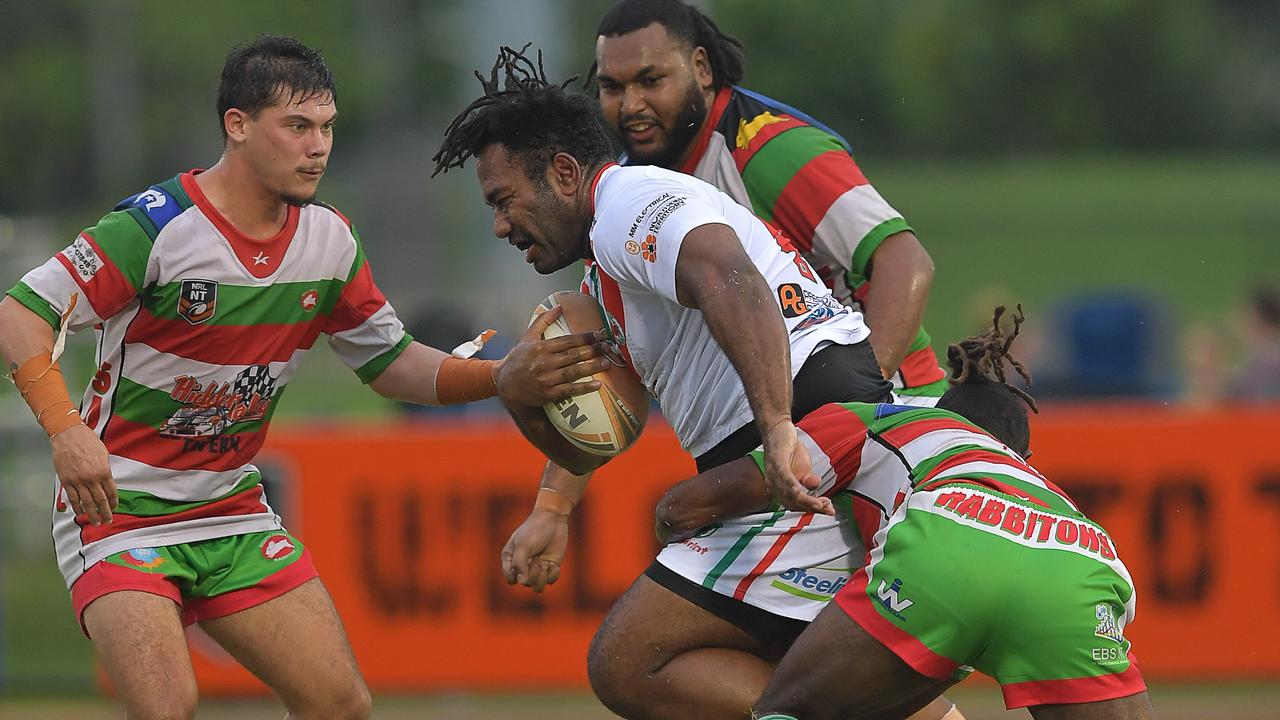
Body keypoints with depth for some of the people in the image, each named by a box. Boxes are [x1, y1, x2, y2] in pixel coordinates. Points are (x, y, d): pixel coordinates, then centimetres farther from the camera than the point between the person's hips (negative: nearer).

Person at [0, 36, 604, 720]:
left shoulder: (330, 240, 2)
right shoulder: (158, 225, -18)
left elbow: (390, 362, 13)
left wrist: (504, 379, -4)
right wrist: (64, 428, -35)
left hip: (234, 512, 7)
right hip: (119, 508, -6)